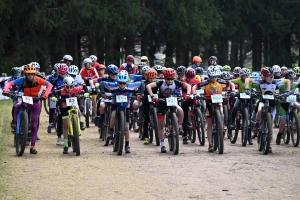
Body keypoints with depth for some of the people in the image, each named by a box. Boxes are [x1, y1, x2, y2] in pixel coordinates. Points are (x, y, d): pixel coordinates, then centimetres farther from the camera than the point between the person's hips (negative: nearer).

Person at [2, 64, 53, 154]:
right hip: (25, 101, 0)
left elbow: (49, 85, -25)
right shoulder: (22, 80, -17)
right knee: (17, 106, -35)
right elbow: (10, 83, -23)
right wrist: (6, 89, -43)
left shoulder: (38, 80, -19)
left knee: (34, 125, 0)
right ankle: (15, 124, -14)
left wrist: (45, 94, -40)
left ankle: (32, 147, 6)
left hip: (35, 103, 0)